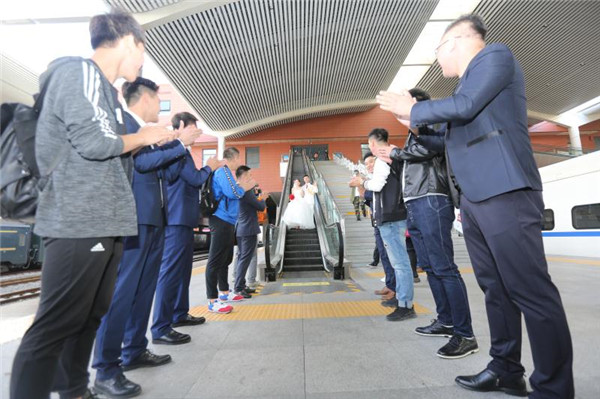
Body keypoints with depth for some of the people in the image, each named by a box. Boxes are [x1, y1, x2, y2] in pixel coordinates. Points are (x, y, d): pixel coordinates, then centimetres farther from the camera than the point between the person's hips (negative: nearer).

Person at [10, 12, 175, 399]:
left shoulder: (105, 90, 21)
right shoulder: (78, 71, -5)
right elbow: (94, 142, -17)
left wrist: (150, 140, 21)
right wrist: (142, 137, -2)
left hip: (105, 223, 9)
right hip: (79, 223, -9)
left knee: (90, 317, 17)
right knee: (55, 326, -2)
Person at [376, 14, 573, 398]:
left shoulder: (495, 54, 5)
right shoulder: (468, 81, 28)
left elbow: (465, 106, -11)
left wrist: (412, 108, 2)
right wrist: (416, 119, 23)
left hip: (503, 191, -9)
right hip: (474, 197, 9)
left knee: (530, 290, -5)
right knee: (495, 288, 11)